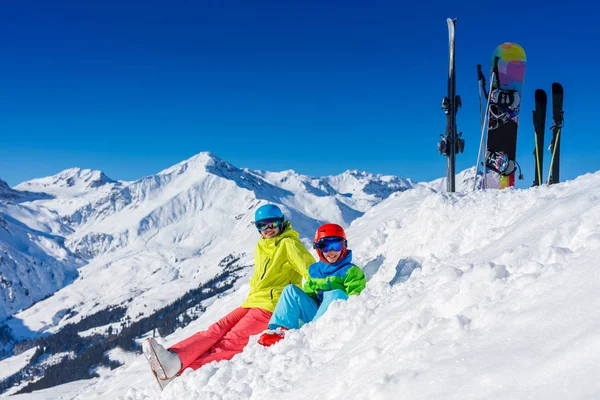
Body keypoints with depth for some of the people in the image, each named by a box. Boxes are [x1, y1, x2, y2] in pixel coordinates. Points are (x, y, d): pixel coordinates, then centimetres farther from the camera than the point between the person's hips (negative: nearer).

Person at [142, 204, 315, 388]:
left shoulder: (288, 244, -1)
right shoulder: (261, 248, 21)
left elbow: (311, 270, -10)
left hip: (272, 305, -8)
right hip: (253, 302, 8)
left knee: (233, 339, -24)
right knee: (217, 330, -15)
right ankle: (174, 358, -34)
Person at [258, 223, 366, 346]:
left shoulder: (351, 271, 3)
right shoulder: (314, 270, 19)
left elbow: (356, 299, -5)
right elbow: (307, 292, 22)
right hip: (315, 313, 5)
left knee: (337, 294, -34)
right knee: (291, 289, -6)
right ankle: (282, 330, -24)